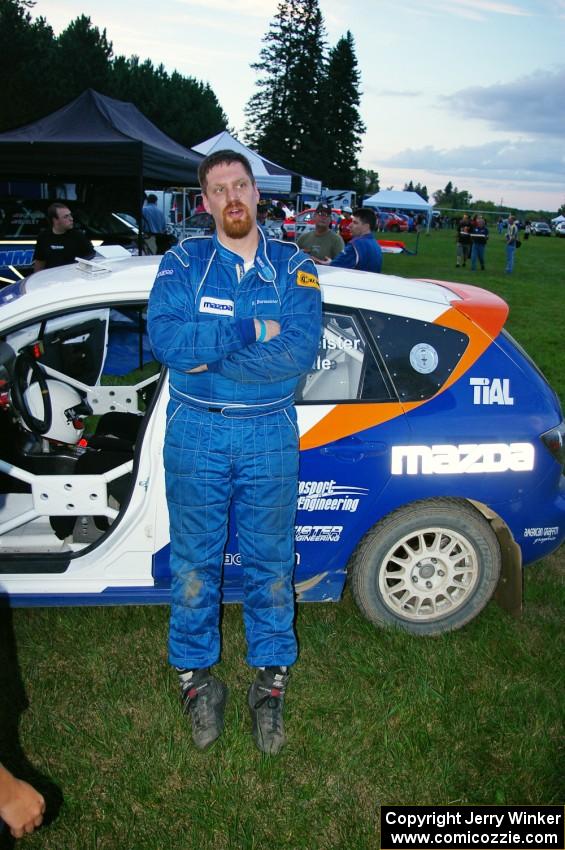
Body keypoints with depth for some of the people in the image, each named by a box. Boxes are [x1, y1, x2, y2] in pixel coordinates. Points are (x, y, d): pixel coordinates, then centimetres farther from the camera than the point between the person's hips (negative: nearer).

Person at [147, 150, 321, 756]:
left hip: (269, 434, 0)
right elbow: (163, 335, -17)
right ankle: (195, 674, 31)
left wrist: (207, 357, -17)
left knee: (270, 561, 11)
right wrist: (251, 330, -20)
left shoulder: (292, 266, 0)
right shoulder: (183, 262, 1)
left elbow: (300, 349, -16)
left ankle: (271, 677, 30)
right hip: (195, 432, 0)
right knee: (194, 560, 12)